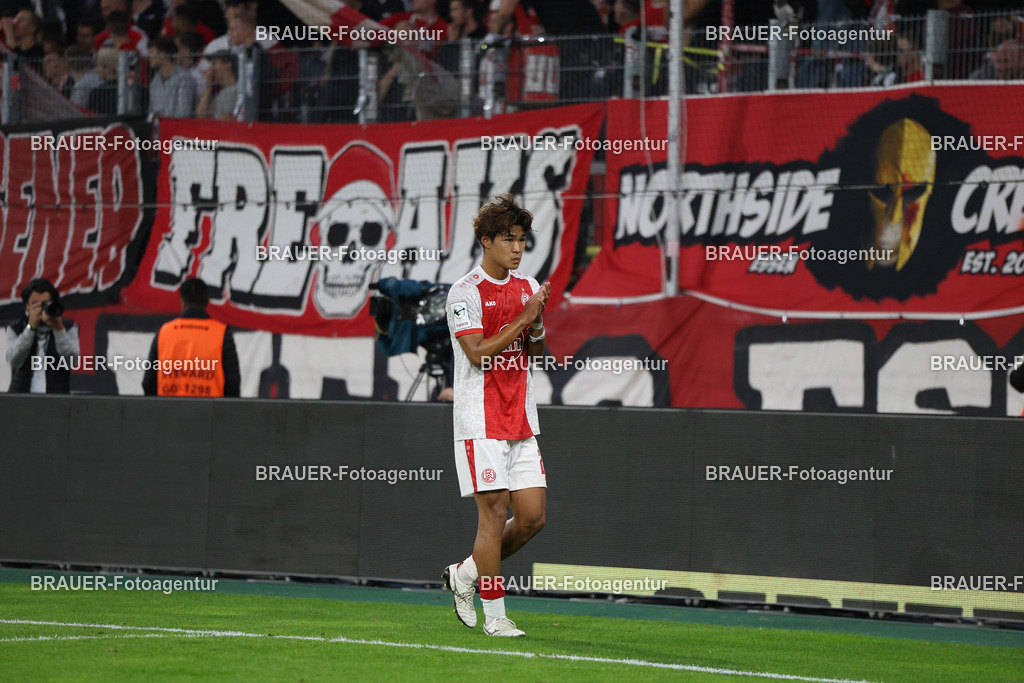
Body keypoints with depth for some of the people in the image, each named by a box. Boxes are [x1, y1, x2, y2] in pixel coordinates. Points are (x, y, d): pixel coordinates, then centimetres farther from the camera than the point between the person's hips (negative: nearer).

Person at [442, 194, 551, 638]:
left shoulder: (528, 288, 12)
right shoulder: (465, 292, -7)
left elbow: (536, 354, 15)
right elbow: (478, 353, -16)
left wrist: (536, 326, -5)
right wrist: (522, 320, -17)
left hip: (521, 421, 7)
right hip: (481, 421, -6)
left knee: (532, 516, 2)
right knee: (494, 512, -9)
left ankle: (464, 574, 22)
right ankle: (494, 616, -1)